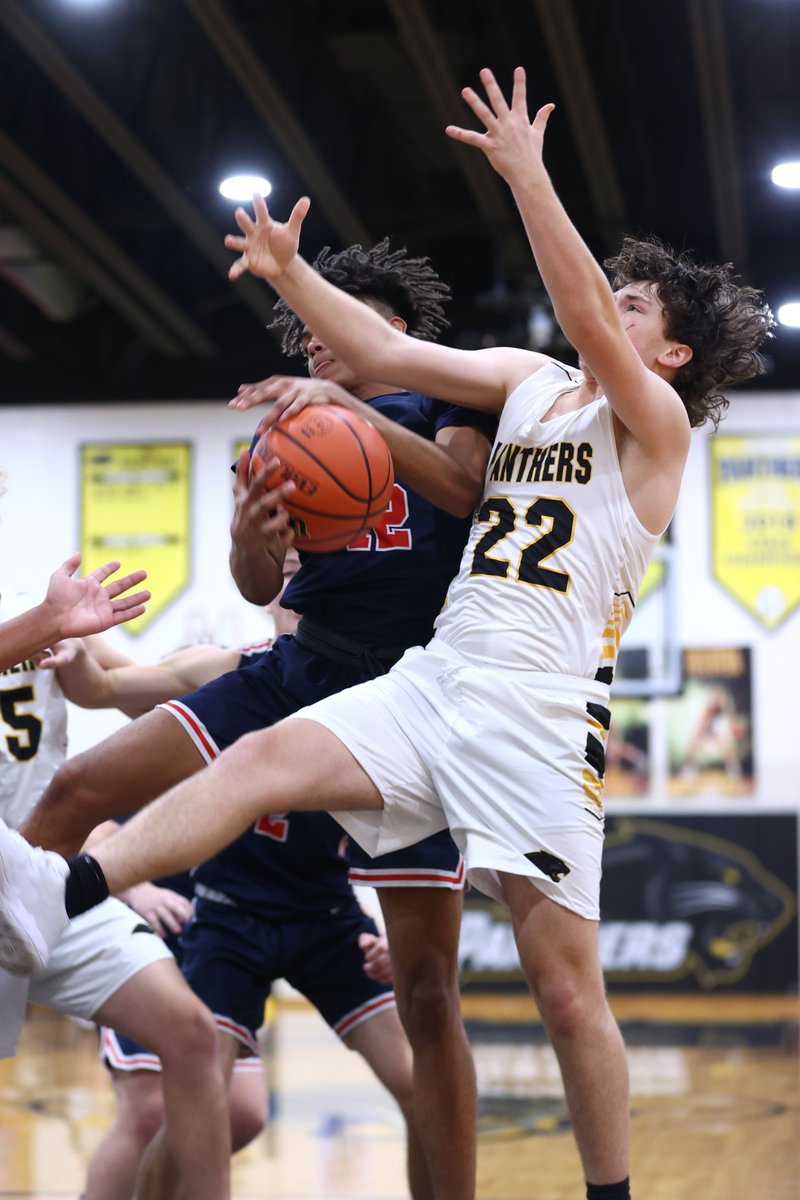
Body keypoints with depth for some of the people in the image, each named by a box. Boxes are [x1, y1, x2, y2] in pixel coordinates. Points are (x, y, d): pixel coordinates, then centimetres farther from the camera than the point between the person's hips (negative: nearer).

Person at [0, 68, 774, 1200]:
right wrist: (292, 274, 0)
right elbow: (391, 353, 12)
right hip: (436, 675, 5)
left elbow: (584, 312, -17)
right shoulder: (529, 381, 18)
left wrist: (526, 169, -21)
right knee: (265, 757, -18)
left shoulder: (655, 420, 0)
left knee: (566, 987, -3)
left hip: (543, 707, -5)